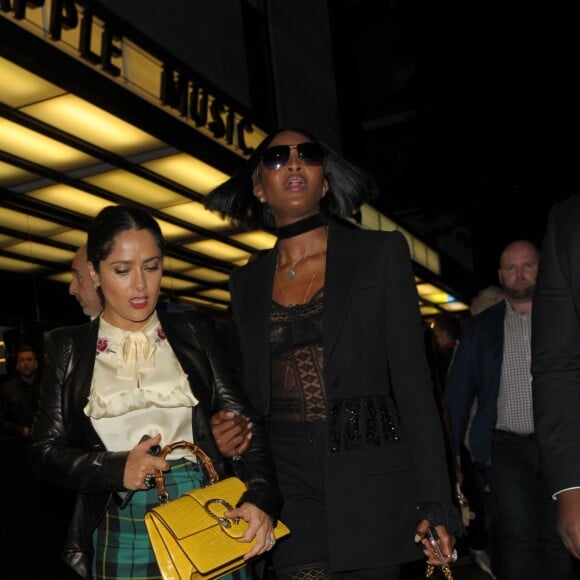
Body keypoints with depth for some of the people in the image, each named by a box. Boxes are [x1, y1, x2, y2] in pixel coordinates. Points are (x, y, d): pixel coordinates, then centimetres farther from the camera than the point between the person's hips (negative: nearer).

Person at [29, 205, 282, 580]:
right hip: (120, 536, 0)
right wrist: (116, 469, -14)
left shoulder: (195, 332, 5)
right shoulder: (69, 348, 5)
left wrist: (261, 499, -15)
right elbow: (45, 450, 3)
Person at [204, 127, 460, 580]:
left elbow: (412, 382, -4)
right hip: (291, 486, 2)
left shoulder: (381, 253, 1)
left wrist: (435, 504, -10)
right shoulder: (247, 282, 11)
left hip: (372, 482, -2)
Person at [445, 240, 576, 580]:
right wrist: (451, 453, 3)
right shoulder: (481, 325, 11)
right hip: (506, 446, 0)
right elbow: (458, 392, 9)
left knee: (558, 542, 1)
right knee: (518, 536, -12)